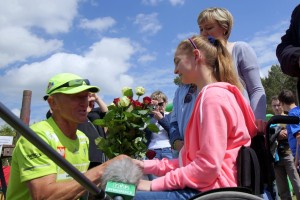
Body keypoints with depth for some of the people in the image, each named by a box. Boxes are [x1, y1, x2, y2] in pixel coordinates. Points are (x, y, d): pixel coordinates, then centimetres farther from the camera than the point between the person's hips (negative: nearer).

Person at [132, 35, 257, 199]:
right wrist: (148, 166, 9)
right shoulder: (212, 95, 19)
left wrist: (155, 184, -15)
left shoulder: (213, 96, -13)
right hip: (206, 187, 10)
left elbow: (208, 166, -21)